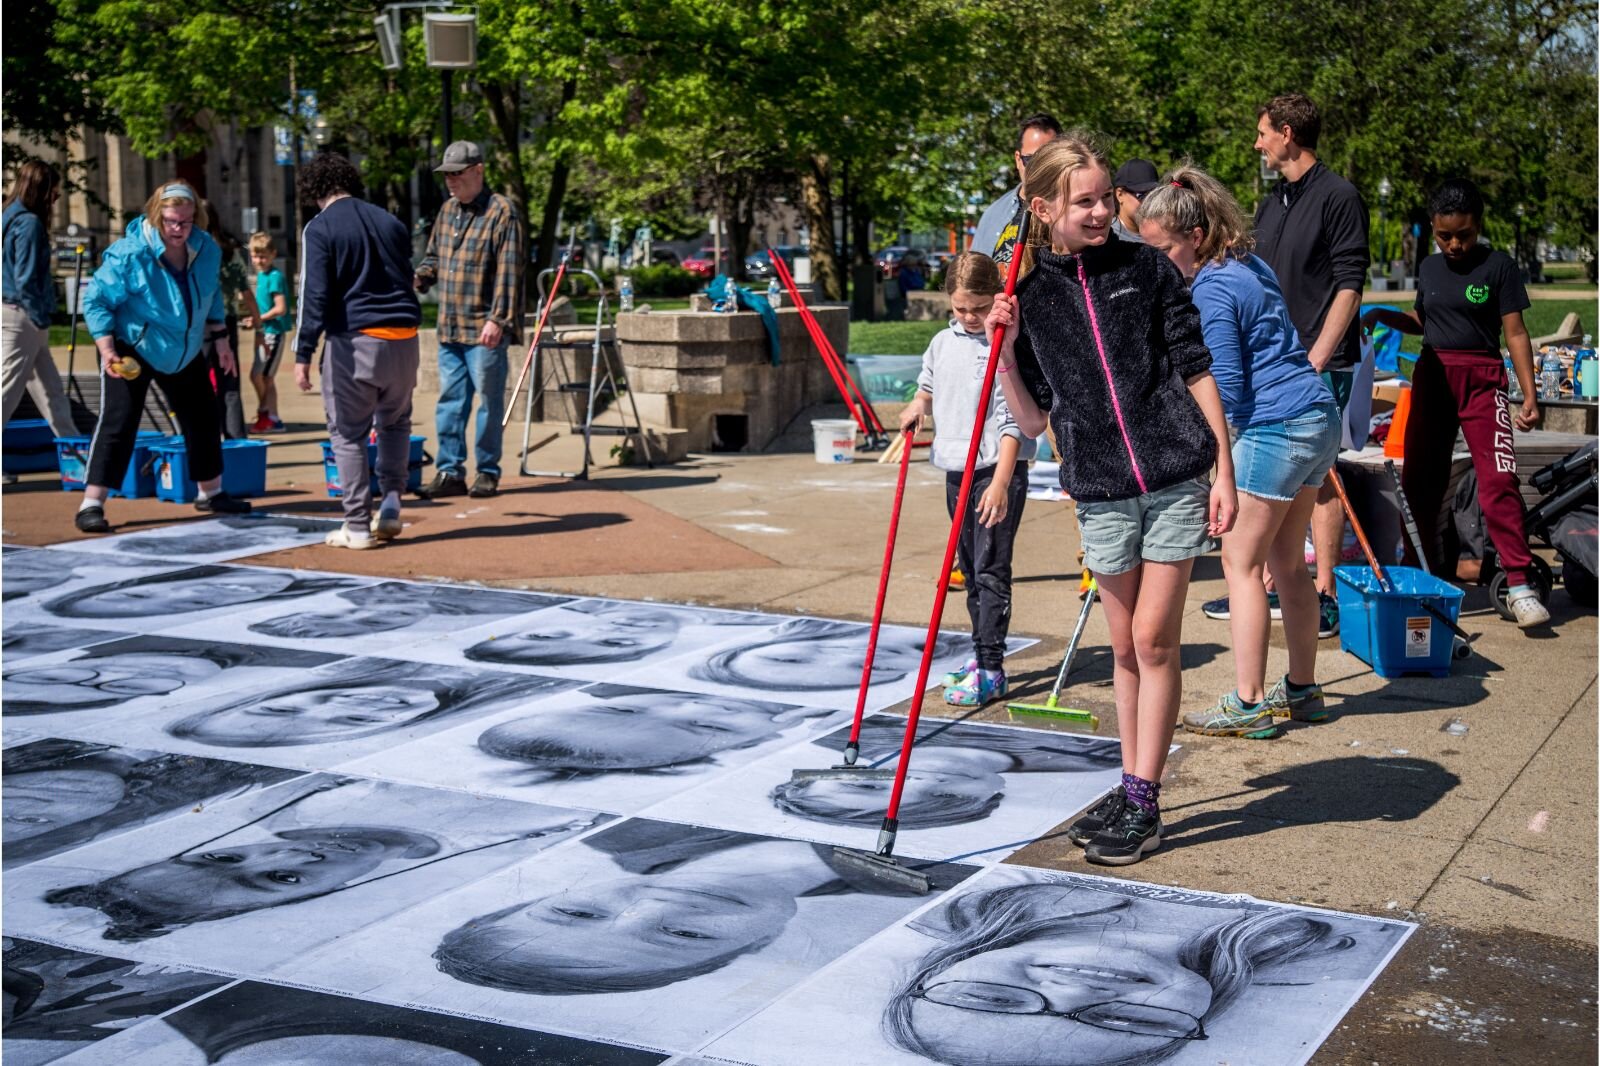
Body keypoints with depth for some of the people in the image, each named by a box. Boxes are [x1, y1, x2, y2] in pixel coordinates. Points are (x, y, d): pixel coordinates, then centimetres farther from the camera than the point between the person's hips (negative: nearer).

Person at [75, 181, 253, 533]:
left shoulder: (206, 249, -6)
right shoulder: (130, 254, -23)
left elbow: (212, 296, 12)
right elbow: (96, 300, -18)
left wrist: (221, 338, 10)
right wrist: (107, 351, -26)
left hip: (184, 352, 6)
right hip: (131, 350, -6)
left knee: (203, 418, 13)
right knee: (117, 422, -13)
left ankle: (211, 493, 31)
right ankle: (91, 504, -12)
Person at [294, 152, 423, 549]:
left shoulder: (320, 228, -3)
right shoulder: (390, 222, 13)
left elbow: (315, 295, -12)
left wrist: (303, 355, -13)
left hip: (354, 341, -5)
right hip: (402, 337, 5)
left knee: (348, 433, 4)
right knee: (395, 422, 22)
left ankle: (358, 527, 4)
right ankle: (391, 503, 8)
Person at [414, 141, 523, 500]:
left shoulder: (501, 212, -9)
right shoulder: (447, 210, 14)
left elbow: (508, 272, -15)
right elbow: (433, 259, 24)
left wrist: (497, 319, -20)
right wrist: (413, 282, 4)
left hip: (485, 329, -7)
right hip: (449, 328, 7)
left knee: (489, 400, 2)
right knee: (450, 401, 8)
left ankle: (488, 472, 12)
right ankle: (450, 472, 13)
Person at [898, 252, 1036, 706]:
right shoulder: (942, 343, 9)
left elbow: (1012, 421, -17)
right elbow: (928, 384, 29)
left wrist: (1000, 482, -23)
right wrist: (918, 405, 4)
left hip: (998, 470, -7)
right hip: (956, 470, 7)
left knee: (991, 569, -7)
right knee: (971, 570, 14)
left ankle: (991, 670, -4)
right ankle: (981, 656, 23)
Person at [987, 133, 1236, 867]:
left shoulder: (1147, 269, -1)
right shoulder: (1030, 296, 3)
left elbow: (1197, 372, 1)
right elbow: (1033, 421, 6)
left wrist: (1223, 473, -3)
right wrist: (1005, 354, -10)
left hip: (1176, 480, -2)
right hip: (1101, 493, 2)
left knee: (1155, 641, -2)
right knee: (1126, 648, 11)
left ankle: (1143, 805, 6)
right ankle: (1131, 791, 23)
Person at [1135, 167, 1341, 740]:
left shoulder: (1211, 290, -16)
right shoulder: (1252, 265, 13)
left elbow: (1223, 390, -18)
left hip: (1273, 431, -10)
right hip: (1318, 419, 10)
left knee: (1241, 562, -1)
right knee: (1287, 562, 16)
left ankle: (1248, 704, 1)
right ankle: (1301, 690, 23)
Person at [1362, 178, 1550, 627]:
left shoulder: (1497, 266, -4)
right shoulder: (1430, 268, 10)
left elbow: (1515, 332, -5)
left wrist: (1529, 393, -11)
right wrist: (1385, 316, 3)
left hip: (1482, 379, -5)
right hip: (1432, 375, 5)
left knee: (1498, 480, -15)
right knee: (1419, 480, 7)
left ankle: (1519, 585, -15)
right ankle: (1425, 570, 22)